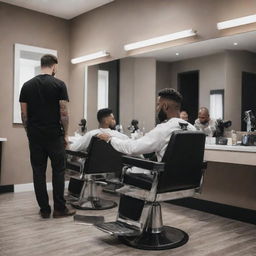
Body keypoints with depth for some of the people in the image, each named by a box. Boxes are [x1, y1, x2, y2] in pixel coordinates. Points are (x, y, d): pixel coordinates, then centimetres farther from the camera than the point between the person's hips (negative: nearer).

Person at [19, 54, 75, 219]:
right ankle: (59, 208, 10)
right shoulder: (59, 84, -7)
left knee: (38, 172, 8)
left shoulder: (27, 85, 5)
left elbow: (24, 114, 6)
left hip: (35, 136, 4)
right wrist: (66, 134, 0)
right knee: (58, 170, 6)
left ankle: (44, 209, 14)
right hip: (54, 135, -4)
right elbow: (64, 113, -10)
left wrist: (29, 132, 15)